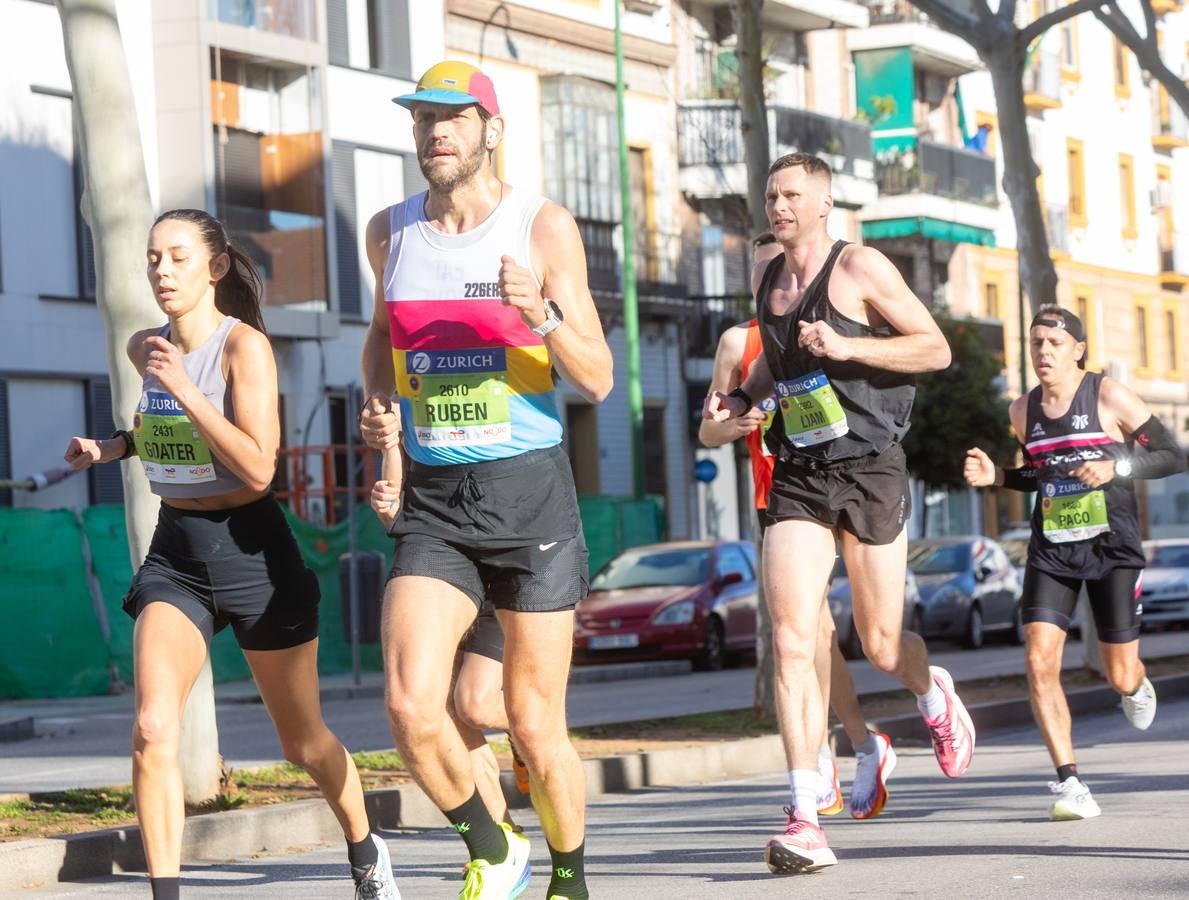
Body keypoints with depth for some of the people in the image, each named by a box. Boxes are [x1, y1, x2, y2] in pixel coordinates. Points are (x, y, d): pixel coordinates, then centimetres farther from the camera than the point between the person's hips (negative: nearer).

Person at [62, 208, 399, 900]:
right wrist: (111, 448, 8)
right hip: (175, 554, 4)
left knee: (304, 743, 12)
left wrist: (184, 391, -29)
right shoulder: (147, 349, 4)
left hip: (252, 548, -4)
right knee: (153, 729, -19)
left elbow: (258, 469, -23)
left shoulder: (245, 345, -14)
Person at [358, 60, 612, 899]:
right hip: (433, 501, 3)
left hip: (529, 491, -3)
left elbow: (598, 381, -4)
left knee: (535, 726, 3)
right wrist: (377, 405, 7)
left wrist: (544, 314, -23)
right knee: (411, 706, -16)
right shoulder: (391, 230, 8)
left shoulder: (544, 226, -3)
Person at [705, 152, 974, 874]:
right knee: (791, 643, -13)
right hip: (797, 478, 4)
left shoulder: (860, 267, -7)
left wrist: (848, 347, -20)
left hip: (870, 470, -4)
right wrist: (742, 396, 10)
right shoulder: (769, 280, 12)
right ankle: (806, 822, -17)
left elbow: (936, 349, -9)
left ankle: (935, 693, 44)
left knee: (882, 646, 5)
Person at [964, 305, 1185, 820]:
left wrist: (1116, 466, -20)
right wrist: (996, 476, 4)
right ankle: (1069, 782, -10)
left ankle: (1138, 686, 42)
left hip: (1112, 547, -3)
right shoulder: (1023, 411, 6)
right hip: (1051, 550, 3)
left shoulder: (1109, 397, -8)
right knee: (1039, 664, -16)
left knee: (1120, 679, 1)